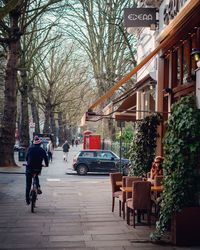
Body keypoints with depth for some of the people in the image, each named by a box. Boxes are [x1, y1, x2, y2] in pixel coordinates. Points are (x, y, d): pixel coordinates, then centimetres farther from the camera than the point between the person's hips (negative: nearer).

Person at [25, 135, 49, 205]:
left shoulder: (30, 148, -3)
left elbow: (26, 157, 7)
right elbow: (46, 158, 3)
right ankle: (38, 187, 11)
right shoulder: (42, 150, -2)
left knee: (28, 184, 9)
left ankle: (27, 200, 11)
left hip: (29, 168, -1)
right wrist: (46, 165, 23)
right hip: (38, 169, 1)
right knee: (36, 176, 35)